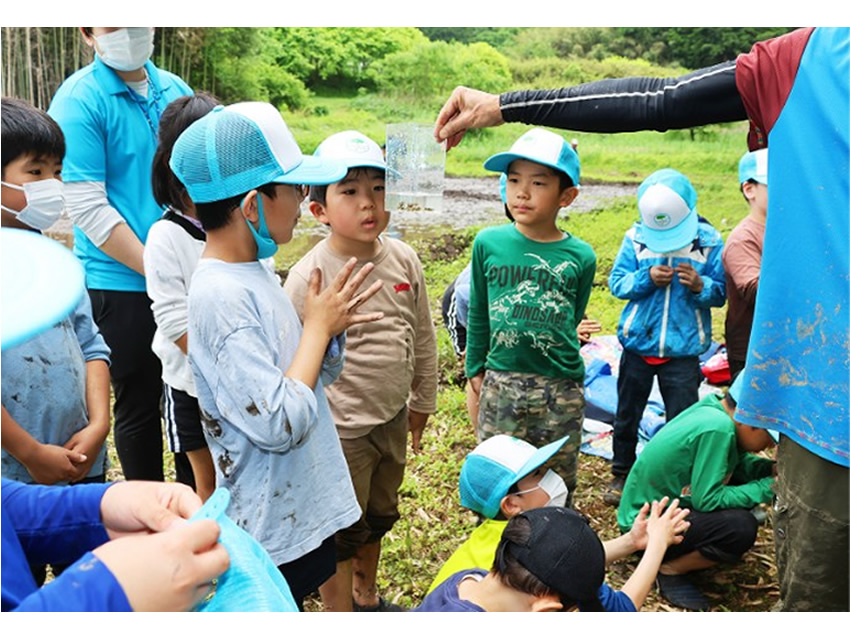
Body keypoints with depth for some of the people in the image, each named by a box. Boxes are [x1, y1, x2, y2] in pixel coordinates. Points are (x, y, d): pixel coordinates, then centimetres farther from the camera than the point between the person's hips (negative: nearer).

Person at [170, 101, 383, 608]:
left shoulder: (253, 271, 2)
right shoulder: (222, 296, -25)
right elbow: (278, 424, -28)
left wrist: (330, 328, -9)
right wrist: (319, 326, -18)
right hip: (272, 528, -8)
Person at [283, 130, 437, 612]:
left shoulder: (404, 260, -5)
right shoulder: (309, 276, -20)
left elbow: (423, 336, 6)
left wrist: (423, 400, 13)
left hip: (393, 418, 6)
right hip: (341, 428, -6)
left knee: (379, 515, 25)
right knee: (342, 532, 11)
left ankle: (367, 598, 50)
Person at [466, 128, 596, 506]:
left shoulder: (580, 257, -5)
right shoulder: (488, 243, -4)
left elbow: (573, 319, 9)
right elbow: (479, 314, 7)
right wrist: (475, 368, 11)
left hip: (561, 389, 0)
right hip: (501, 384, 0)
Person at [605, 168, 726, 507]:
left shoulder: (708, 241, -5)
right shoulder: (636, 237, -5)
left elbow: (721, 293, -2)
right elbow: (616, 282, -4)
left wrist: (700, 286, -23)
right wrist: (647, 278, -21)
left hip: (683, 348, -1)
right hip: (638, 343, 1)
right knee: (626, 415, 14)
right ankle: (621, 474, 34)